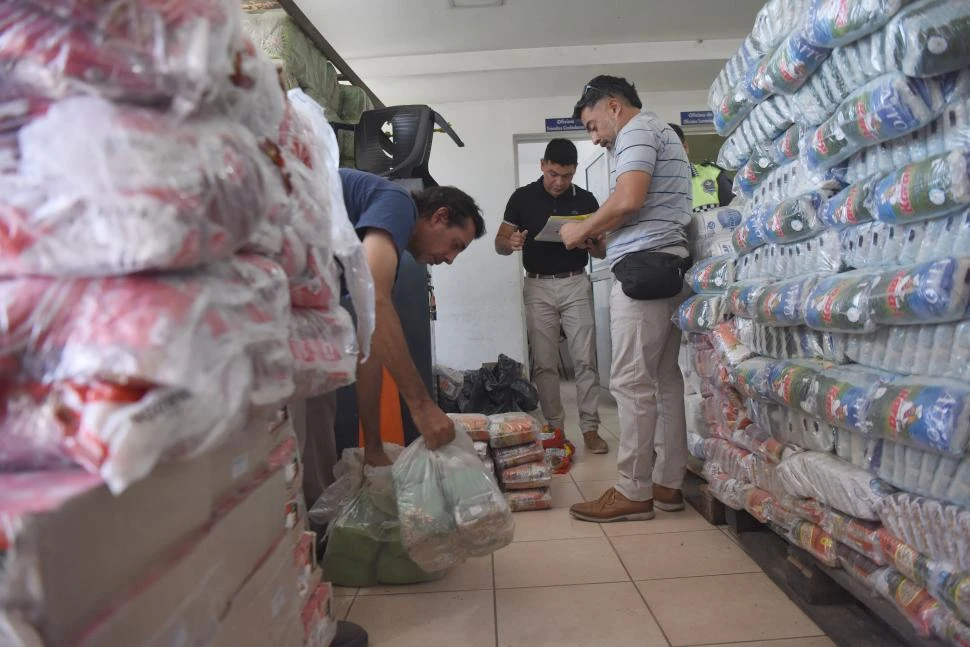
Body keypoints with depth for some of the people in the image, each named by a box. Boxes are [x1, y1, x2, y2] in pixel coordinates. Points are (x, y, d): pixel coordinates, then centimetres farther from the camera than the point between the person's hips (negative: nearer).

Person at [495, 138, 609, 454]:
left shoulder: (586, 200, 4)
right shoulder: (523, 197, 2)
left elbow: (602, 251, 6)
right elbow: (499, 243, 3)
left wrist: (588, 242, -17)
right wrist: (511, 243, -21)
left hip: (576, 285, 0)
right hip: (538, 287, 0)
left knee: (585, 360, -3)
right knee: (544, 363, 2)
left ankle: (590, 428, 5)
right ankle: (554, 428, 12)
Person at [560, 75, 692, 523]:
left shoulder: (638, 130, -2)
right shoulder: (664, 134, 29)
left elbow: (628, 200, -17)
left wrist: (581, 231, -4)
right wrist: (602, 233, 18)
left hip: (643, 266, -10)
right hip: (668, 266, 10)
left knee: (632, 382, -8)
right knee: (665, 378, 8)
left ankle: (633, 492, -3)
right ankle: (668, 484, 13)